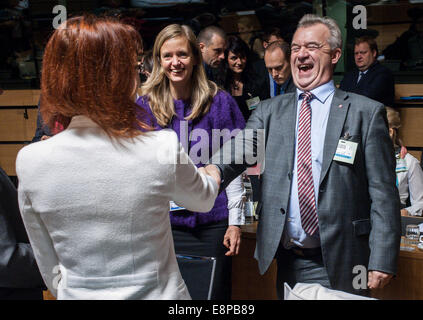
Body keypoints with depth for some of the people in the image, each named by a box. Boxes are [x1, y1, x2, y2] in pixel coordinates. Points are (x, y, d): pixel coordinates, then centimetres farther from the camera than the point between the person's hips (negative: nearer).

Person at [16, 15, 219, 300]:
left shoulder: (30, 162, -12)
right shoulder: (163, 149, -19)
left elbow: (50, 267, -1)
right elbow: (204, 200, 4)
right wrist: (213, 174, 25)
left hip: (78, 295, 2)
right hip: (156, 294, -2)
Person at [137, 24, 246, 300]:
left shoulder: (219, 102, 0)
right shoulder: (145, 105, 3)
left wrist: (235, 222, -3)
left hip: (212, 224, -1)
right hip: (162, 223, 1)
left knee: (214, 293, 5)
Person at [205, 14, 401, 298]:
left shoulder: (366, 112, -1)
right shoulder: (270, 111, 9)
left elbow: (383, 193, -4)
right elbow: (242, 146, -9)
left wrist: (382, 261, -10)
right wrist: (216, 168, -32)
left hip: (339, 264, -3)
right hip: (287, 260, 3)